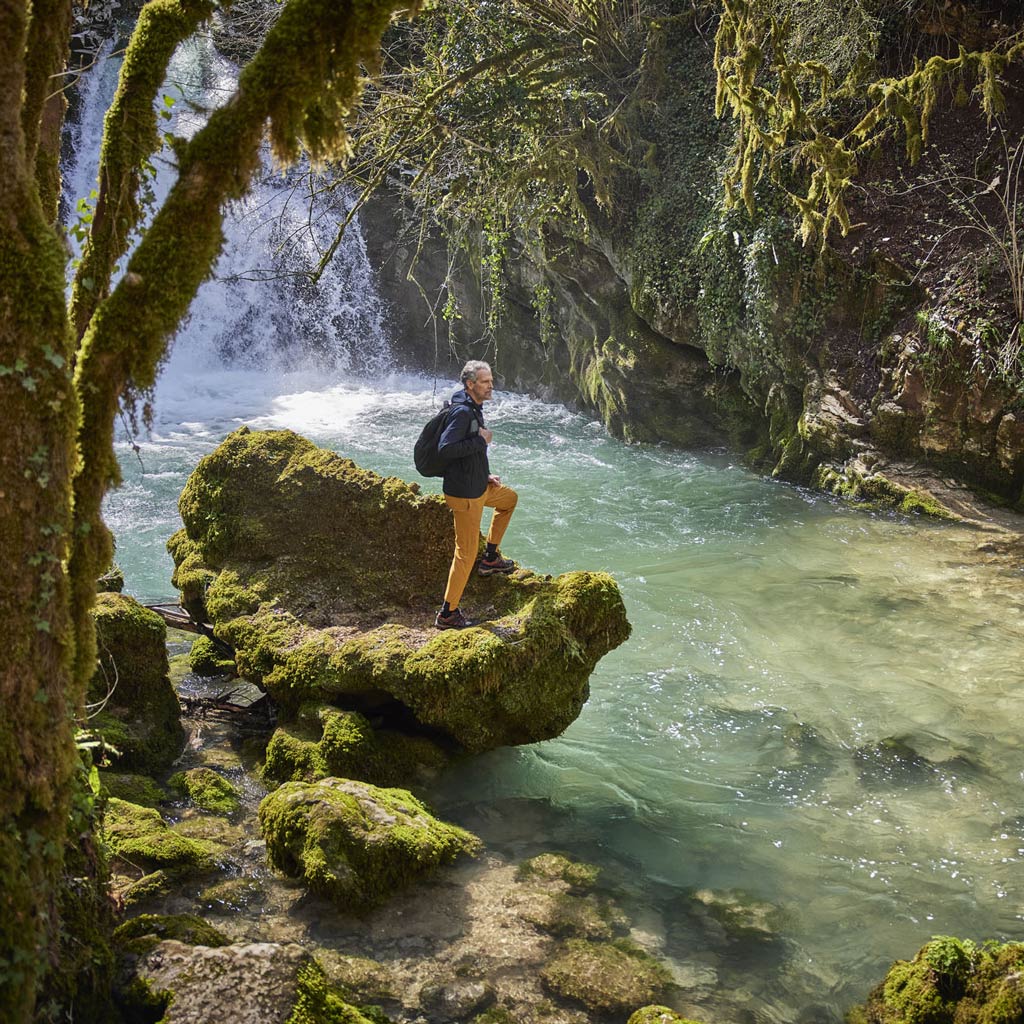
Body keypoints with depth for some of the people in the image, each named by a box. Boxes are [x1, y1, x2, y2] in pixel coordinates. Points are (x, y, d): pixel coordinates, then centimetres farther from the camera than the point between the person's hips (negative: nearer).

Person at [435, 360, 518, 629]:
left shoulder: (474, 409, 10)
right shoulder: (462, 412, -22)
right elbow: (445, 449, -33)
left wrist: (486, 475, 15)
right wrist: (481, 440, -24)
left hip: (478, 486, 10)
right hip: (464, 495, -10)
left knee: (509, 498, 32)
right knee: (466, 553, -4)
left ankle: (491, 559, 34)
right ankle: (447, 614, 4)